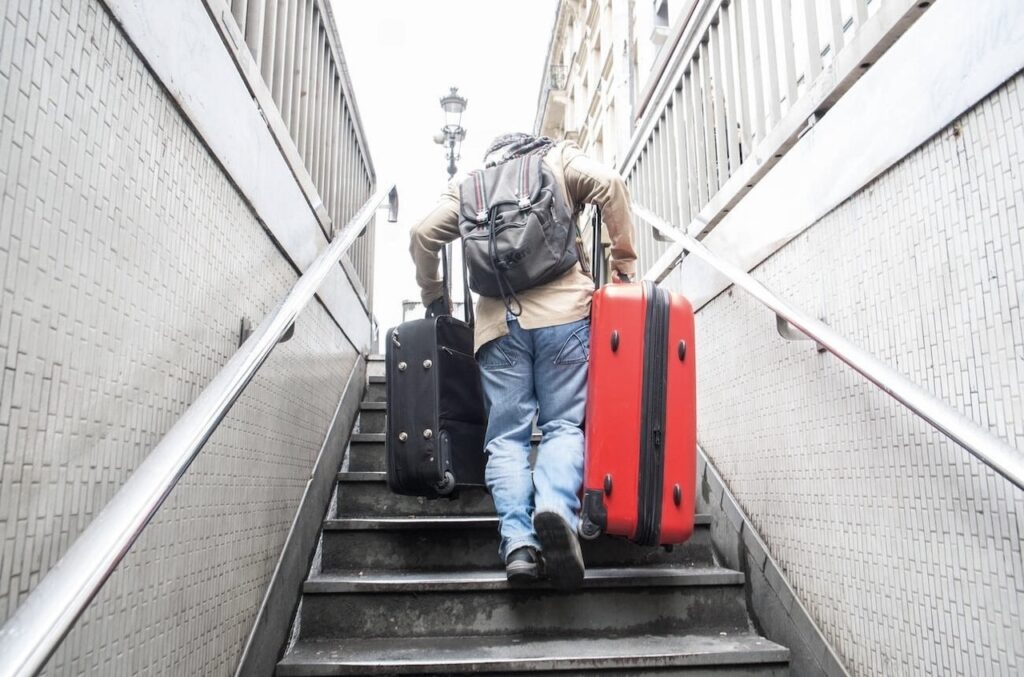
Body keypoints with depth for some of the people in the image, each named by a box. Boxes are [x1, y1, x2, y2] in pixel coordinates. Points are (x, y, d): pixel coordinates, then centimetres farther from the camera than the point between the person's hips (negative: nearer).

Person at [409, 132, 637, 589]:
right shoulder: (558, 157, 19)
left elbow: (423, 235, 14)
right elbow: (609, 184, 1)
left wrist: (433, 296, 27)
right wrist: (624, 261, 6)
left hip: (498, 319, 2)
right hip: (563, 310, -1)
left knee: (506, 434, 2)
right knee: (564, 424, -2)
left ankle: (517, 536, -16)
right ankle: (555, 507, -28)